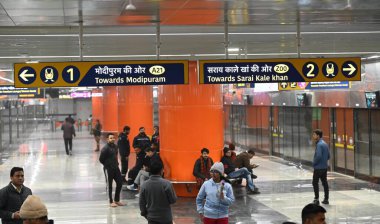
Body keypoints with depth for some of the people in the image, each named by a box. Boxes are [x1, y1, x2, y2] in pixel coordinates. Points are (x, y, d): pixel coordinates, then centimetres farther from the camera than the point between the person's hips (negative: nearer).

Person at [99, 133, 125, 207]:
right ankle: (111, 202, 14)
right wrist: (108, 165, -4)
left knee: (120, 182, 8)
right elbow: (101, 159, -14)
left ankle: (117, 200, 21)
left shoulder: (115, 146, 5)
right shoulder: (105, 148, -17)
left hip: (116, 168, 7)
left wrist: (116, 164, 9)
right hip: (108, 169, -7)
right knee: (109, 185, 3)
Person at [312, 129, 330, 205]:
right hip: (325, 167, 9)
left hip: (318, 167, -9)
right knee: (324, 183, 10)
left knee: (315, 183, 0)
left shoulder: (319, 144, -17)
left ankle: (316, 199, 0)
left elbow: (318, 156, -25)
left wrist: (314, 163, -12)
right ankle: (326, 199, 12)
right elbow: (328, 156, 17)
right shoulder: (325, 144, 12)